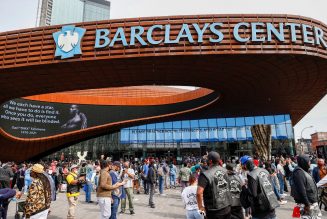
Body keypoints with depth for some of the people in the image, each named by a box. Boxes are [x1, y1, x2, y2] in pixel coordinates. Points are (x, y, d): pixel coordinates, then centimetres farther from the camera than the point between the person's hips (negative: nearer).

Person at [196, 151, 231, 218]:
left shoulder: (205, 175, -22)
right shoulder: (224, 171, -3)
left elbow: (199, 193, -29)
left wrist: (200, 206, -15)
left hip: (214, 211, -5)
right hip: (227, 208, 5)